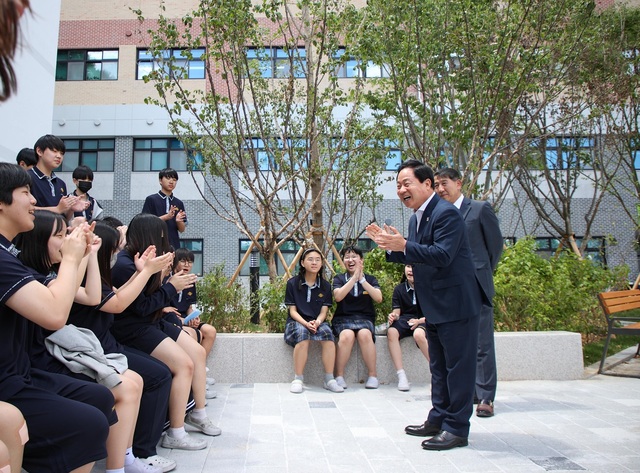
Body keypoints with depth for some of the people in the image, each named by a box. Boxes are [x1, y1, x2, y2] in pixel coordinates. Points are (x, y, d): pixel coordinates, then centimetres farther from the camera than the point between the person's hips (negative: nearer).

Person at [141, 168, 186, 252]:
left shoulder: (179, 203, 13)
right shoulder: (151, 199, 2)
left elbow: (182, 229, 13)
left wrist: (178, 221, -10)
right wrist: (166, 217, -17)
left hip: (174, 245, 4)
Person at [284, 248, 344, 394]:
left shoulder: (325, 286, 8)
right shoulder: (293, 283, 1)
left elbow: (324, 311, 3)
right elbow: (292, 310, -2)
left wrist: (317, 322, -19)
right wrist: (305, 323, -20)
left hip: (317, 321, 2)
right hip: (297, 321, -2)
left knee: (328, 335, -32)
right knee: (302, 334, -37)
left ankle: (329, 379, -22)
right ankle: (297, 379, -27)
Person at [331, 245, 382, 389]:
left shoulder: (370, 279, 12)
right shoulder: (339, 279, 10)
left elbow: (378, 298, -6)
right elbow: (338, 296, -11)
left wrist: (362, 279, -10)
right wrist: (354, 277, -12)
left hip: (364, 318, 1)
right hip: (343, 318, -1)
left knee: (365, 334, -34)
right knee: (347, 336, -35)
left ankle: (373, 375, -18)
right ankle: (339, 376, -19)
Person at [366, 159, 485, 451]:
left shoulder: (446, 213, -18)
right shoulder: (416, 218, 11)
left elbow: (442, 255, -28)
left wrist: (404, 246, -31)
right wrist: (390, 245, 1)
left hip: (455, 303, -10)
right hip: (433, 306, 10)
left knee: (458, 365, 1)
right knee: (438, 366, 18)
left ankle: (457, 428, 12)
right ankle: (438, 419, 31)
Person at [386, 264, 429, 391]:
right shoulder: (399, 289, 10)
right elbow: (396, 311, 5)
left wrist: (420, 321, -18)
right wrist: (393, 316, -19)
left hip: (424, 320, -3)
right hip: (405, 320, 3)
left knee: (418, 334, -38)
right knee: (391, 331, -31)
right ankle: (401, 376, -31)